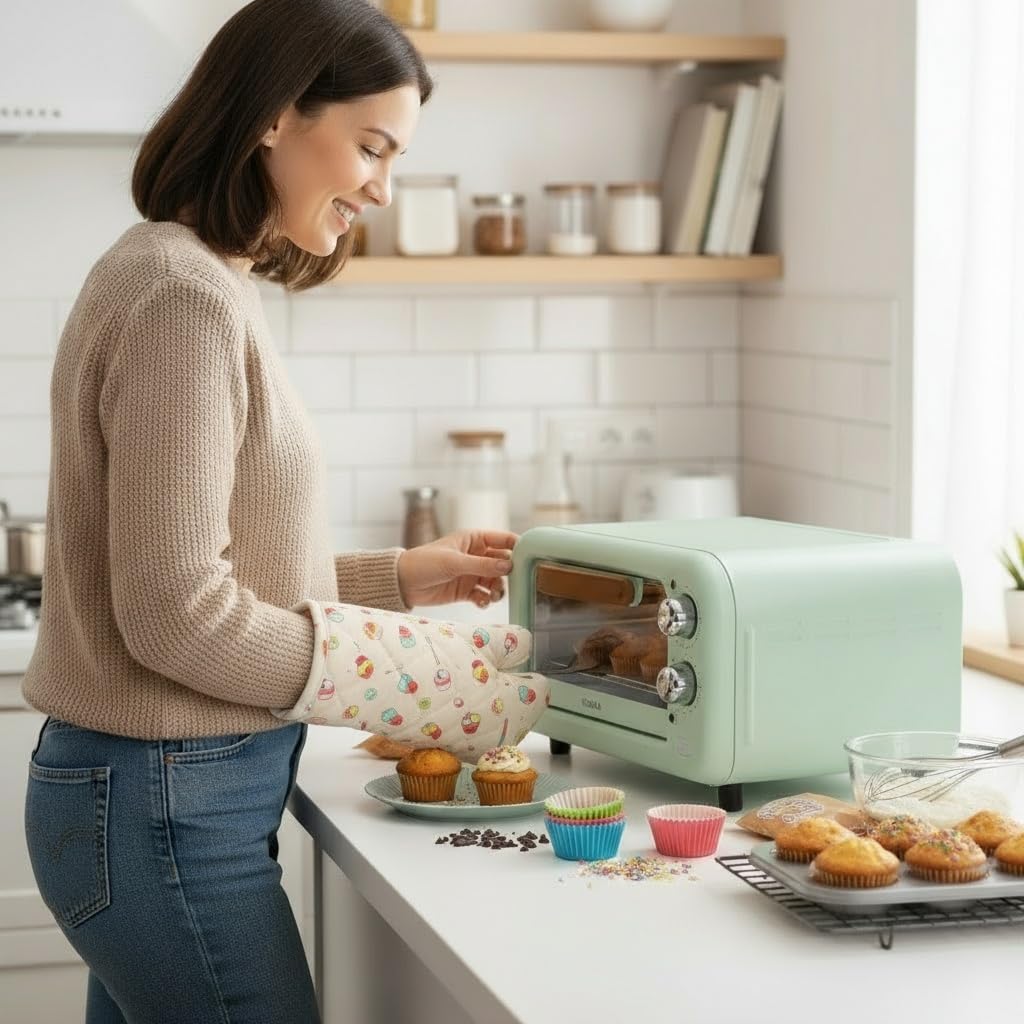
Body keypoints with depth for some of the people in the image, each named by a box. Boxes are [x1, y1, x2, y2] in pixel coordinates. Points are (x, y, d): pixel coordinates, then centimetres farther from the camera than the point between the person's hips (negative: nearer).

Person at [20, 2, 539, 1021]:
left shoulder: (192, 280, 12)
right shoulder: (184, 297, -18)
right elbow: (178, 614, -21)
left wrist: (401, 578, 9)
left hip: (145, 796, 9)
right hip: (168, 812, -9)